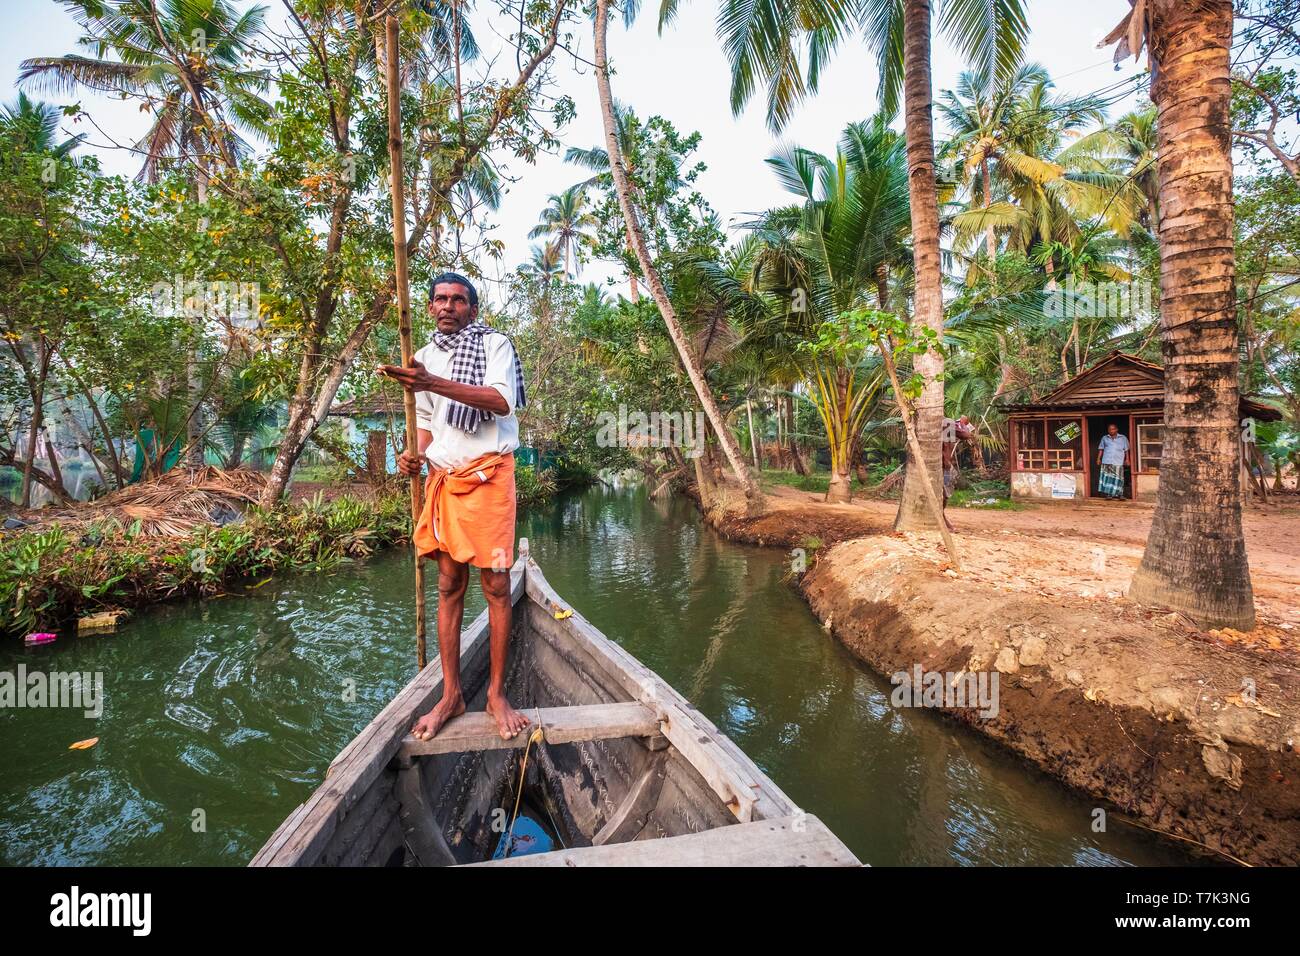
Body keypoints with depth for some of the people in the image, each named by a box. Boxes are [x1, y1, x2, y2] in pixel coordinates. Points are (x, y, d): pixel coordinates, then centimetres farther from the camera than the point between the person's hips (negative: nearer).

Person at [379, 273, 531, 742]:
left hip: (488, 474, -5)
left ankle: (497, 693, 10)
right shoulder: (427, 355, 17)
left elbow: (501, 401, -20)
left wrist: (435, 384, -30)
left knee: (495, 586, -2)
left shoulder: (494, 343, -2)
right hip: (443, 477, 6)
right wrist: (415, 452, 2)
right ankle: (451, 694, 16)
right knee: (449, 586, 7)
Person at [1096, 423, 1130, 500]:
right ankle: (1107, 493, -2)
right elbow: (1101, 449, 14)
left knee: (1117, 479, -2)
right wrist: (1099, 458, 6)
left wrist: (1127, 459, 3)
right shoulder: (1104, 438, 12)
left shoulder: (1123, 438, 10)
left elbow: (1126, 450, 10)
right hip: (1106, 462, 1)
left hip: (1118, 462, -1)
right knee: (1107, 477, -5)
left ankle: (1116, 495, 1)